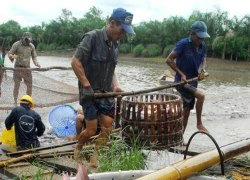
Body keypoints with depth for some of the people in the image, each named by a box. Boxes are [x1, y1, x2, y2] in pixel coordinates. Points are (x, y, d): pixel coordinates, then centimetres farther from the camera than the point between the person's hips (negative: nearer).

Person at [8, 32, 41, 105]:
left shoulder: (31, 46, 3)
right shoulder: (16, 44, -6)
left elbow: (34, 57, 10)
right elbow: (9, 54, -6)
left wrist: (36, 63, -10)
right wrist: (12, 56, -30)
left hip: (27, 68, 3)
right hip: (18, 67, -3)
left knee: (30, 86, 2)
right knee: (17, 85, -6)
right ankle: (15, 102, 2)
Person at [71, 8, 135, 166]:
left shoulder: (115, 44, 7)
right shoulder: (92, 37, -15)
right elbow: (75, 61, -18)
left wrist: (116, 85, 4)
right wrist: (86, 86, -19)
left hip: (106, 93, 6)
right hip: (90, 92, -6)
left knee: (107, 128, 2)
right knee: (91, 130, -1)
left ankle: (95, 159, 18)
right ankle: (78, 148, 29)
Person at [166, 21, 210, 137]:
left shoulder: (202, 46, 3)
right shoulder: (183, 44, -16)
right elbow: (169, 60, -13)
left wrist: (202, 71, 0)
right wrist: (181, 74, -16)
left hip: (193, 82, 7)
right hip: (181, 81, -7)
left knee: (187, 110, 11)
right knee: (201, 95, -27)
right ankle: (199, 124, -8)